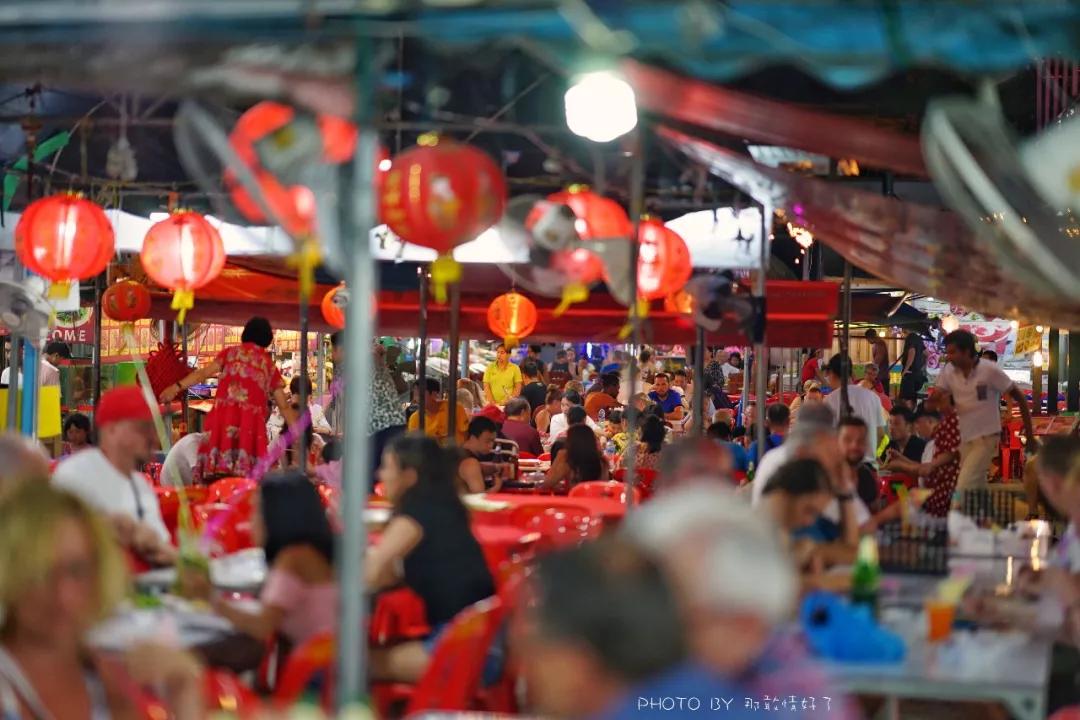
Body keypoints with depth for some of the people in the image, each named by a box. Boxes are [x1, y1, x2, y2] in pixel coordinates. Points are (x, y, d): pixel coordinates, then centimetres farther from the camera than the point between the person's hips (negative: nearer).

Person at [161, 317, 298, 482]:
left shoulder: (231, 353, 16)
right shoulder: (270, 366, 18)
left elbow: (204, 372, 3)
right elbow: (284, 406, 17)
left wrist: (177, 387, -1)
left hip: (223, 415, 0)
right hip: (251, 421, 0)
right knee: (248, 476, -4)